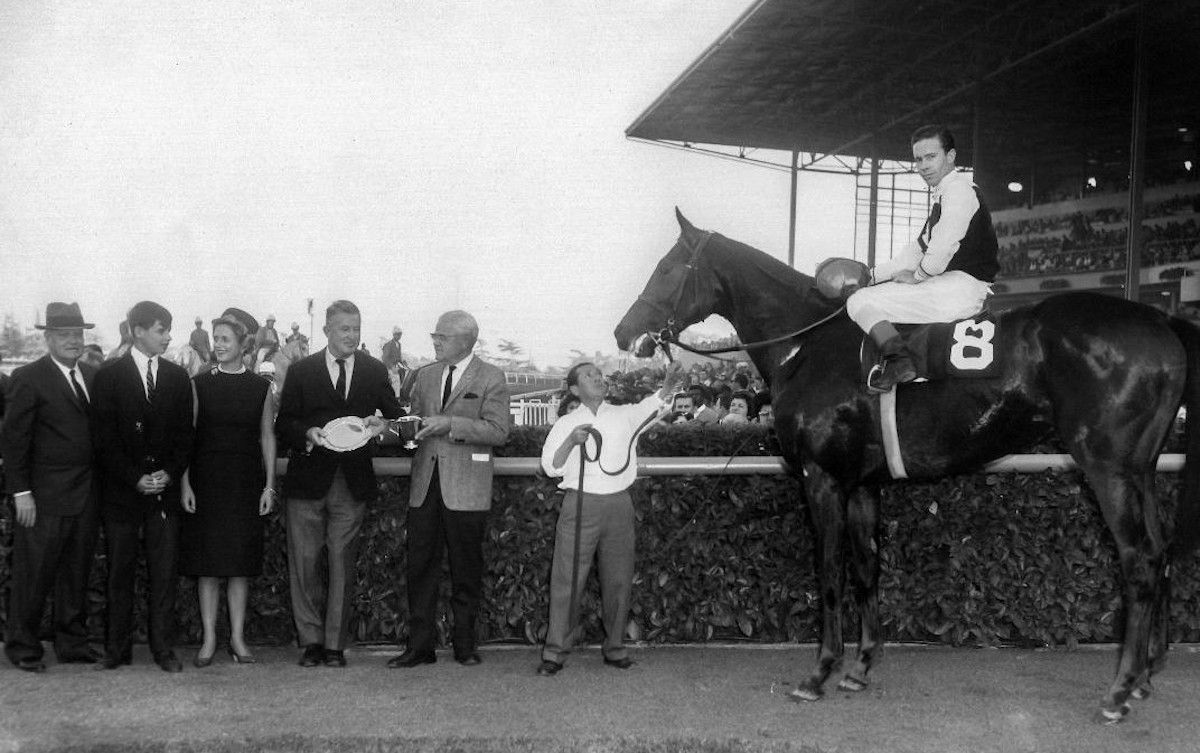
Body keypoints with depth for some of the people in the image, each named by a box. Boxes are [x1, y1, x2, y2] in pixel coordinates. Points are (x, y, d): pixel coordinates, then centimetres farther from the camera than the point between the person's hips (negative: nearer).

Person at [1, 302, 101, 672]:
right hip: (45, 497, -6)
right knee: (33, 576, 4)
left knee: (77, 573, 13)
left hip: (86, 495, 6)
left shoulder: (93, 376, 11)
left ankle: (73, 644, 24)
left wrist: (101, 488, 6)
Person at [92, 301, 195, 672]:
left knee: (165, 572, 0)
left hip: (165, 489, 2)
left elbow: (185, 434, 10)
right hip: (121, 491, -2)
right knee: (120, 572, 4)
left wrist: (170, 473, -5)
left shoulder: (177, 377, 10)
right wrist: (134, 478, -10)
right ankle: (118, 648, 12)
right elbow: (104, 439, -3)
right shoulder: (109, 376, 1)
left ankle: (163, 648, 6)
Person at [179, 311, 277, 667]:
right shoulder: (199, 384, 2)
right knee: (207, 561, 1)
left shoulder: (260, 387, 5)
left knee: (241, 560, 4)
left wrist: (269, 485, 0)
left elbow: (267, 438, 6)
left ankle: (238, 637, 12)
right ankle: (209, 638, 9)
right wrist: (185, 483, -6)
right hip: (206, 479, -1)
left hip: (246, 481, 1)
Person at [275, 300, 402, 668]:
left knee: (342, 564, 3)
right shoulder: (301, 371, 5)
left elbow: (397, 416, 13)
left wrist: (382, 424, -9)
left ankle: (335, 644, 11)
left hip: (352, 482, 1)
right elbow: (282, 426, 4)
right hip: (307, 481, 0)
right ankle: (311, 641, 13)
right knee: (304, 563, 2)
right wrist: (309, 434, -16)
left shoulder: (375, 372, 8)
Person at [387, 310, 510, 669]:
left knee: (466, 571, 4)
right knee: (420, 566, 2)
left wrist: (451, 424, -17)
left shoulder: (491, 378, -2)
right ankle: (419, 646, 9)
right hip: (425, 484, 4)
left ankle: (465, 646, 15)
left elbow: (498, 431, -10)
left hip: (466, 487, -4)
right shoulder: (425, 375, 15)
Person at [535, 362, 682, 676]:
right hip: (580, 505, -1)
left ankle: (615, 648, 18)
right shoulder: (566, 424, 9)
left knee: (619, 580, 6)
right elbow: (551, 467, 3)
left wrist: (668, 388, -29)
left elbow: (650, 406, -10)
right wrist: (571, 442, -13)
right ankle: (554, 651, 3)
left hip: (619, 505, 2)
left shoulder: (625, 416, 10)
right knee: (567, 579, -3)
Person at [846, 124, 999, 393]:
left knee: (860, 303, -14)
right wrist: (873, 275, 20)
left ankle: (899, 360, -25)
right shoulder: (944, 195, 23)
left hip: (962, 288, -11)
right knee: (871, 292, 25)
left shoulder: (959, 189, -10)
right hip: (949, 285, 11)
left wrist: (917, 276, -3)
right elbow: (918, 250, 26)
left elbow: (942, 249, -21)